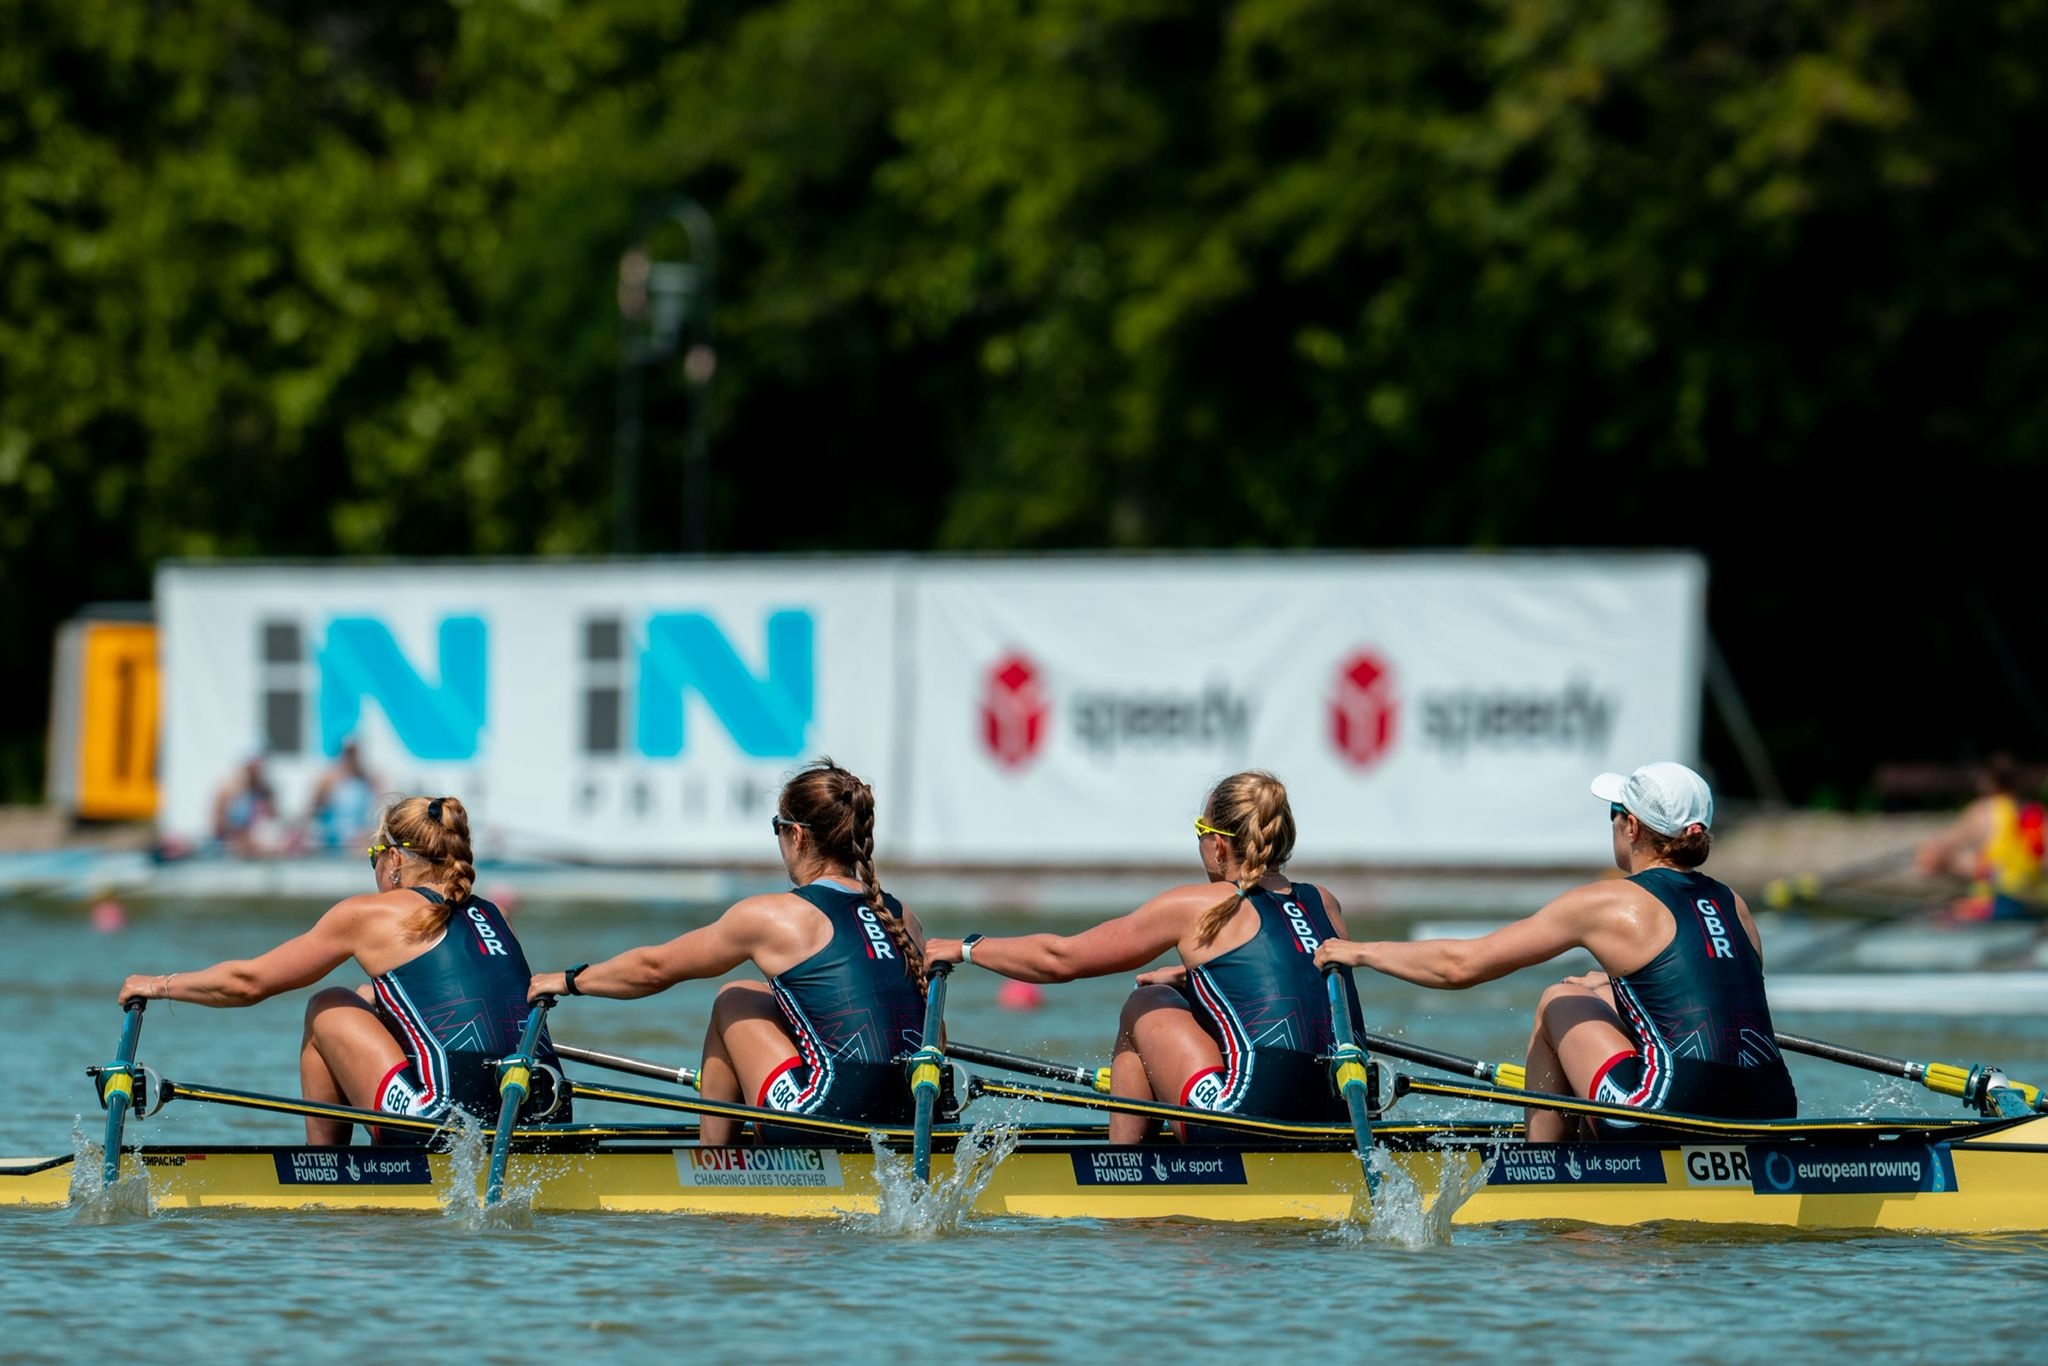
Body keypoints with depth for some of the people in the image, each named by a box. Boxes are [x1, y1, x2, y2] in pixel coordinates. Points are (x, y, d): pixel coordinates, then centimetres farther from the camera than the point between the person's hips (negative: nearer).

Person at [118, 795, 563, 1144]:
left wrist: (157, 985, 28)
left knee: (327, 1009, 17)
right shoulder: (488, 915, 21)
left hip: (451, 1121, -6)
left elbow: (248, 981, 12)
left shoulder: (372, 913, 3)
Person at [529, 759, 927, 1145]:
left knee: (733, 1003, 21)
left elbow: (654, 968, 11)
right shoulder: (904, 920, 12)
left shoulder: (772, 916, -2)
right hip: (911, 1128, 6)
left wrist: (570, 980, 28)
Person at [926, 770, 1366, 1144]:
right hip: (1341, 1130, 6)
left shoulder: (1197, 907, 1)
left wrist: (966, 949, 23)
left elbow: (1061, 958, 9)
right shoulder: (1325, 906, 16)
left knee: (1144, 1007, 19)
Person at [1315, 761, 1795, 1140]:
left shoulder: (1607, 903, -1)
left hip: (1679, 1112, -6)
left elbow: (1460, 965, 4)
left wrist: (1361, 952, 18)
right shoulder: (1733, 905, 15)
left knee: (1559, 1003, 19)